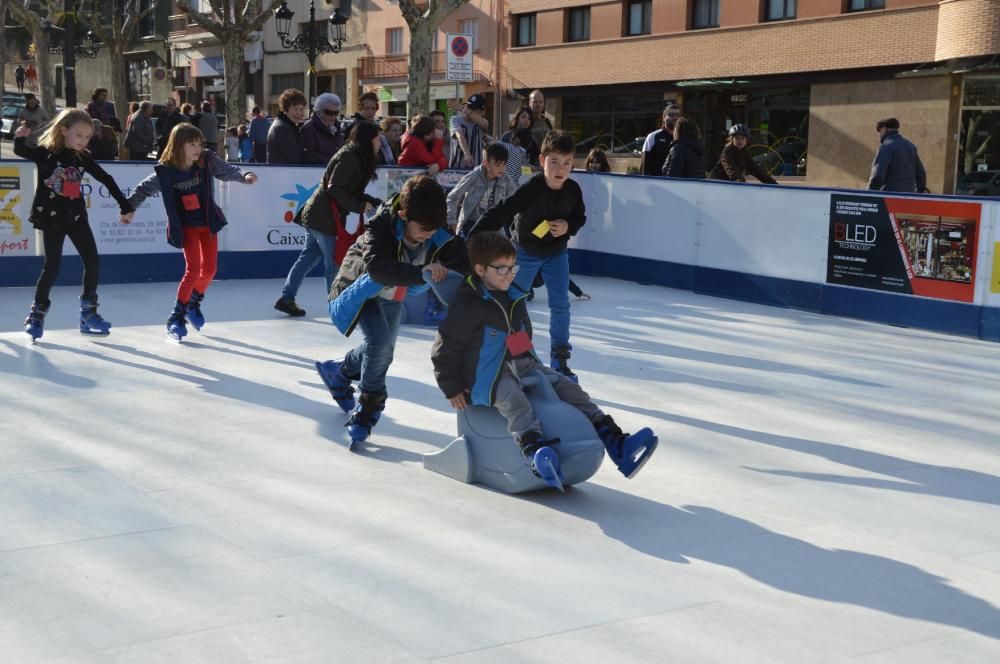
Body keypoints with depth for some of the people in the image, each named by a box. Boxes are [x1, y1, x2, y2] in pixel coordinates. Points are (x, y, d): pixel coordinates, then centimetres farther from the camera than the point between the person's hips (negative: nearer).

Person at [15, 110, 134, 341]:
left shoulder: (83, 158, 4)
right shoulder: (45, 153, -7)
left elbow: (106, 179, 8)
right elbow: (21, 151, -20)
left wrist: (125, 205, 6)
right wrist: (20, 138, -42)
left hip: (77, 216, 5)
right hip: (51, 218, -5)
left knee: (93, 262, 2)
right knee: (52, 266, -6)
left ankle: (89, 313, 14)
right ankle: (36, 316, 6)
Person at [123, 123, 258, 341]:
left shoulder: (208, 161, -11)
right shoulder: (166, 171, -16)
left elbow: (228, 170, -9)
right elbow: (145, 188, -5)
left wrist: (245, 176, -28)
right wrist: (129, 208, -7)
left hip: (208, 222, 3)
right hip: (186, 226, -3)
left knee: (209, 269, 6)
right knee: (193, 269, -12)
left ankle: (194, 303, 33)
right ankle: (176, 317, 0)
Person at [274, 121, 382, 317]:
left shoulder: (355, 156, 12)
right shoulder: (349, 157, -17)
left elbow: (351, 192, 16)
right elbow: (335, 190, -23)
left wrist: (375, 203, 9)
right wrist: (360, 206, -18)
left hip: (316, 216, 10)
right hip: (326, 219, -10)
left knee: (309, 256, 14)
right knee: (334, 263, 0)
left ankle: (286, 299, 19)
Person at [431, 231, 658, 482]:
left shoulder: (514, 298, 14)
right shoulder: (468, 305, -11)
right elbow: (443, 350, -9)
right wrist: (452, 389, -8)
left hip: (522, 366, 8)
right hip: (489, 376, -8)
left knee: (570, 390, -7)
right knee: (514, 401, -38)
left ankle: (616, 443, -15)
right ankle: (534, 450, -64)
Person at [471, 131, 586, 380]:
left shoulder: (573, 190, -19)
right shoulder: (530, 189, -32)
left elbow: (580, 217, 0)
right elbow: (499, 214, -36)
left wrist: (567, 227, -23)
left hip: (556, 252, 3)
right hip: (526, 252, -3)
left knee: (560, 304, 0)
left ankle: (560, 361, 10)